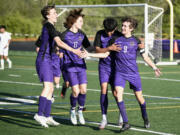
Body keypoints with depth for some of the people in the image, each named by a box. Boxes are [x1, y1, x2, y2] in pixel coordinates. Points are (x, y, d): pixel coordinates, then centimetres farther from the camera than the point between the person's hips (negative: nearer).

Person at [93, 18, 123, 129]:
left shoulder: (119, 36, -6)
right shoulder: (100, 34, -5)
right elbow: (97, 50, -11)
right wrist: (109, 48, -27)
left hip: (115, 66, 0)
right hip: (104, 66, 0)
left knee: (115, 92, 1)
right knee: (103, 90, -11)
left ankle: (121, 114, 27)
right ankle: (104, 119, -7)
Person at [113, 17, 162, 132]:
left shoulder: (136, 41, 1)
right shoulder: (117, 39, 3)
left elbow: (145, 57, 7)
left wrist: (154, 67, -2)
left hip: (133, 73, 0)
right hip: (120, 73, 0)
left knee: (139, 96, 7)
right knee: (118, 94, -21)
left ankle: (145, 118, 34)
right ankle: (125, 123, -19)